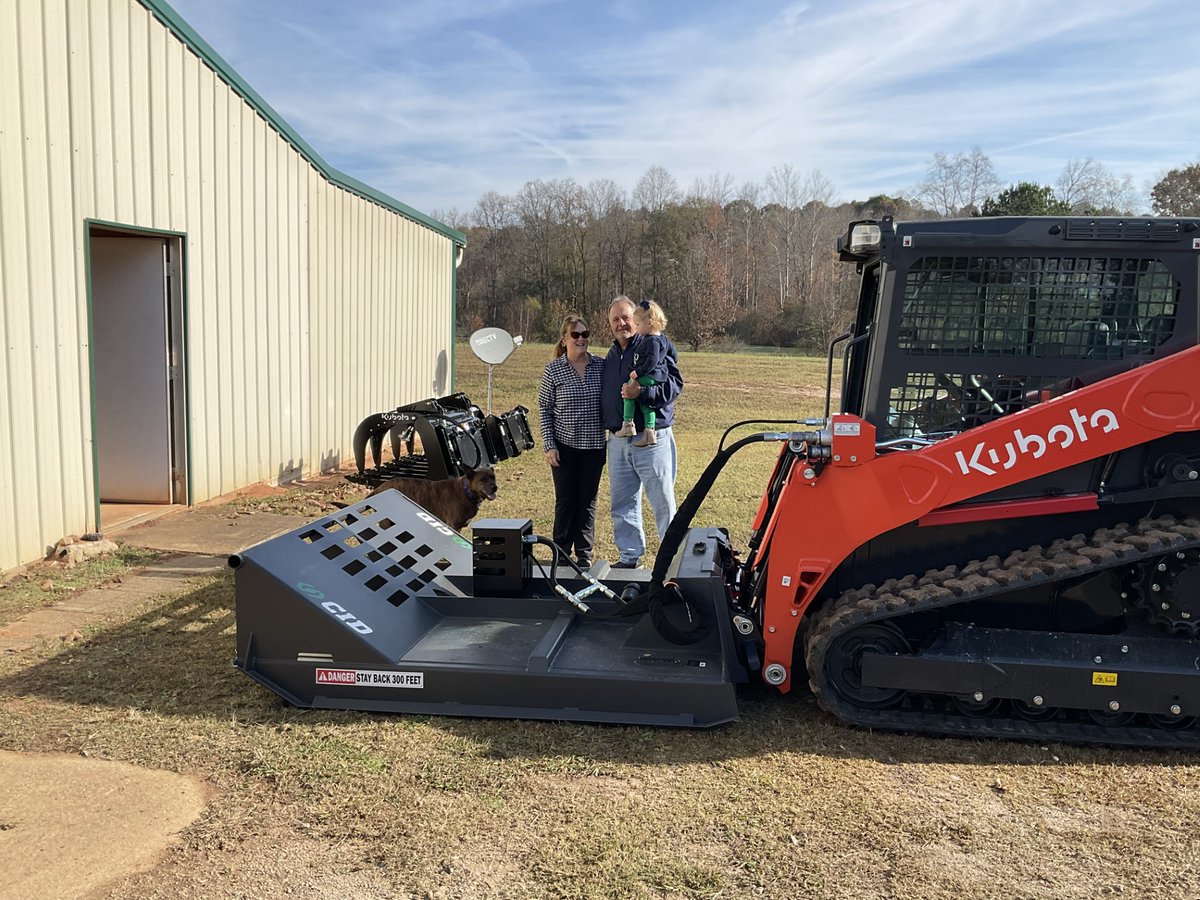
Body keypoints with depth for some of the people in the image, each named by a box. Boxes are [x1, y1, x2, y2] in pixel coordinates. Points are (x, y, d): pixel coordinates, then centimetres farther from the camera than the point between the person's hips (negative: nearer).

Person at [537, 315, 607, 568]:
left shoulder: (601, 366, 0)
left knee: (588, 500, 9)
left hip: (594, 445, 2)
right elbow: (544, 409, -2)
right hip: (564, 445, -2)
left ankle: (584, 554, 19)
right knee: (565, 500, 6)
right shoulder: (553, 370, -5)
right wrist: (549, 445, -8)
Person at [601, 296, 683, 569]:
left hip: (652, 440, -7)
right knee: (623, 505, 12)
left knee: (663, 503, 0)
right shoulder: (611, 356, 17)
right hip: (617, 441, 7)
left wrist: (642, 392, -29)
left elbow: (674, 385, -16)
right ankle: (630, 555, 24)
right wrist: (606, 427, 13)